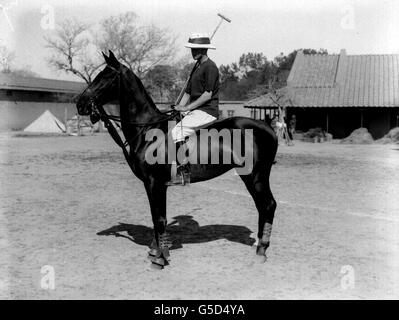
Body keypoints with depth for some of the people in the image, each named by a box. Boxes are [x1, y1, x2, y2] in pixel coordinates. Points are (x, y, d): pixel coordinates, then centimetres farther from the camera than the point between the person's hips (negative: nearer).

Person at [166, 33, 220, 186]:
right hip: (195, 110, 10)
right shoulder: (197, 67, 20)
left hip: (207, 111, -10)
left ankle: (184, 173, -21)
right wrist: (179, 107, 3)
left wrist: (187, 107, -17)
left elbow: (208, 94, -17)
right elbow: (188, 92, 19)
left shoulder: (210, 67, -10)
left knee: (176, 132, -23)